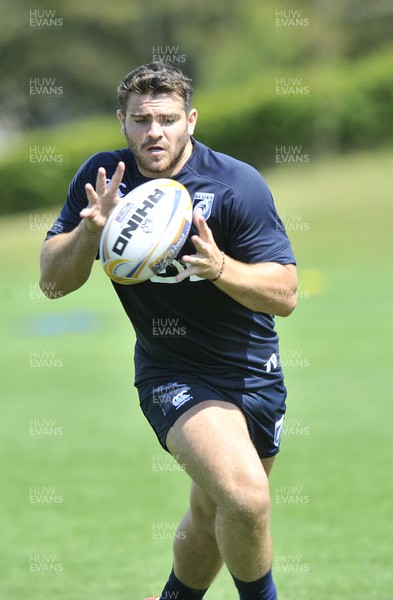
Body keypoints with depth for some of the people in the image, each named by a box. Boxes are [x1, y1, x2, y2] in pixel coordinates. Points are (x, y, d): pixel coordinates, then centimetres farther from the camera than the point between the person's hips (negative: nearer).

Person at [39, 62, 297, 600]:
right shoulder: (104, 179, -9)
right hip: (172, 371, -2)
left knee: (214, 516, 17)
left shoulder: (238, 185, -15)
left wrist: (219, 267, -35)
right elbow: (53, 282, -6)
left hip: (255, 371, 2)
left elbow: (285, 295, -17)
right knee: (246, 497, -25)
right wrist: (91, 230, -25)